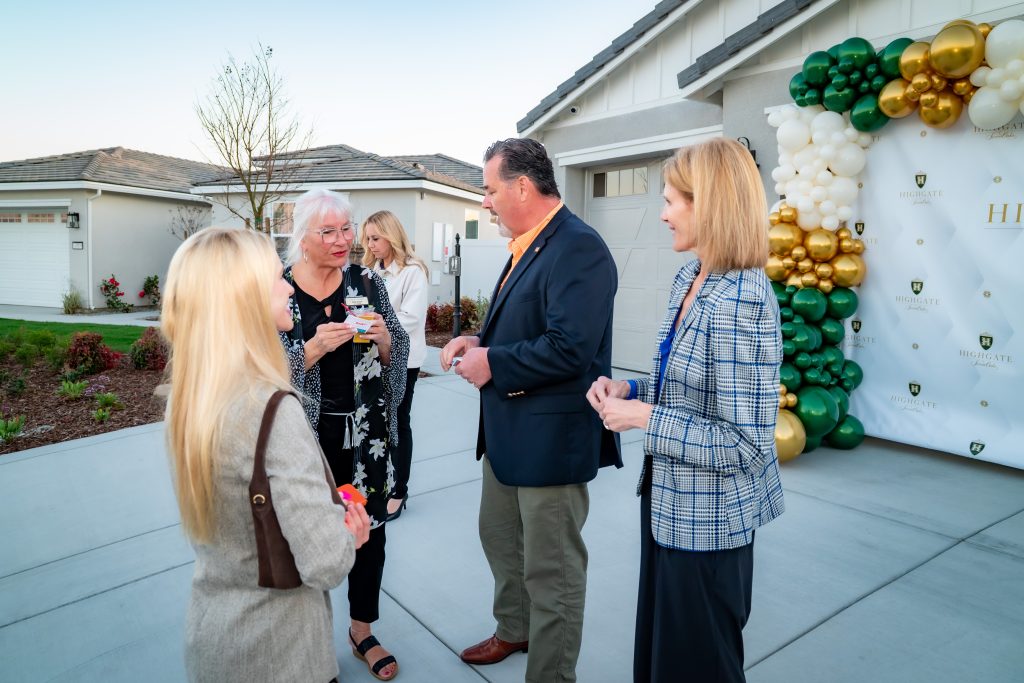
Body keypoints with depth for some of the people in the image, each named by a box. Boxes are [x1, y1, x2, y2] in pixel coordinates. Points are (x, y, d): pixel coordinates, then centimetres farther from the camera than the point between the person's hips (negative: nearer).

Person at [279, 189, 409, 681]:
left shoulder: (367, 282, 0)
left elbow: (398, 355, 6)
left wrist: (384, 338, -15)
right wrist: (315, 348, -24)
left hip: (365, 432, 2)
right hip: (306, 432, -2)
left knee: (369, 528, 12)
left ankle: (362, 631, 35)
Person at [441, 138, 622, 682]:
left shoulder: (578, 248, -21)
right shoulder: (528, 245, 10)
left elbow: (569, 347, -30)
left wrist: (492, 364, -19)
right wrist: (478, 342, 0)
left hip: (551, 435, -10)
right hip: (507, 429, 11)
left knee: (551, 571, 7)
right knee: (499, 538, 27)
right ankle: (513, 630, 51)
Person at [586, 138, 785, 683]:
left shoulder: (743, 303, -27)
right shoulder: (688, 278, 2)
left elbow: (745, 443, -27)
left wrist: (643, 418, -23)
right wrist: (631, 390, -3)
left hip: (707, 515, -8)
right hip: (669, 498, 9)